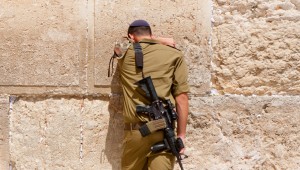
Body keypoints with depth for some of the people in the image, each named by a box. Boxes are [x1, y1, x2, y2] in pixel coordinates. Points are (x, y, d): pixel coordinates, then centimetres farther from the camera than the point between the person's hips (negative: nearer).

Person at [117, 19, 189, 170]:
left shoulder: (124, 55, 8)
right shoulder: (174, 55, 4)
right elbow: (181, 96, -1)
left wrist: (159, 41, 34)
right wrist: (181, 134, 1)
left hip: (135, 130, 1)